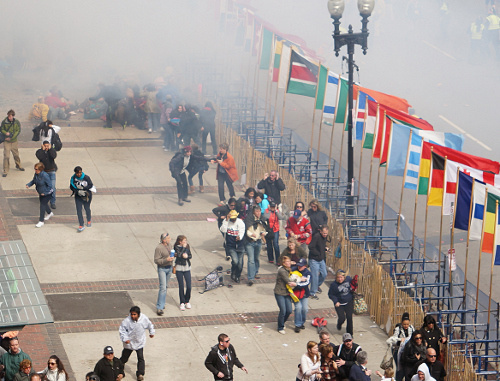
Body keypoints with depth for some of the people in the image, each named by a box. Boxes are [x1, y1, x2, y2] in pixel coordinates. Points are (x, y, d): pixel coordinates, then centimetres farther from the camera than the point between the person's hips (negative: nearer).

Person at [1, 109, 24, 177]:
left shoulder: (17, 122, -7)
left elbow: (18, 131, -8)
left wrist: (11, 137, -17)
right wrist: (6, 133, -21)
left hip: (14, 141, 2)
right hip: (7, 142, -2)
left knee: (16, 154, 18)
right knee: (6, 156, -8)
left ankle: (18, 165, 43)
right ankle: (5, 171, -1)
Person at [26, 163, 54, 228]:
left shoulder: (45, 175, -30)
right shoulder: (36, 174, -8)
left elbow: (49, 186, -25)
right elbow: (33, 181, 9)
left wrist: (44, 193, -24)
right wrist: (28, 185, -9)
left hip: (47, 193, -9)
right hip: (41, 193, 9)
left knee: (42, 205, -9)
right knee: (44, 203, 26)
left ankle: (41, 221, -2)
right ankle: (49, 213, 55)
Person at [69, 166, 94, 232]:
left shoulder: (86, 177, -17)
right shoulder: (73, 178, -12)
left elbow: (91, 185, -12)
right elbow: (71, 187, -4)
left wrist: (83, 187, -26)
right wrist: (78, 191, -21)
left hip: (87, 195, -1)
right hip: (78, 196, 1)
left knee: (87, 208, 13)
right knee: (78, 210, -5)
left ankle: (89, 220, 42)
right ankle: (81, 226, 1)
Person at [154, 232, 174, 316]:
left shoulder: (168, 245, 6)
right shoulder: (159, 248, -19)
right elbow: (156, 260, -18)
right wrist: (166, 260, -29)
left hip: (169, 268, 8)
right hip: (162, 269, -8)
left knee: (165, 286, 13)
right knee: (163, 288, -13)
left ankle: (161, 303, 27)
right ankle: (159, 308, -12)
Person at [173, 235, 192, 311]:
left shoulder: (187, 246, 5)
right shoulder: (177, 247, -9)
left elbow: (190, 256, 7)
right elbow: (179, 255, -22)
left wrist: (187, 256, -15)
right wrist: (184, 247, -17)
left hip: (187, 268, 3)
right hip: (179, 268, -3)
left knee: (189, 286, 0)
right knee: (181, 286, 1)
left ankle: (187, 301, 20)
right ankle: (182, 303, 15)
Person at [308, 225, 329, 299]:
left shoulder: (325, 237, 4)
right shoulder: (316, 237, -21)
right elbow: (311, 247, -23)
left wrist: (326, 248, 0)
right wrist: (319, 254, -17)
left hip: (321, 260, 8)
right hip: (314, 260, -8)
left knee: (324, 274, 14)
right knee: (315, 276, -5)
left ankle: (317, 285, 41)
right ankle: (313, 293, 6)